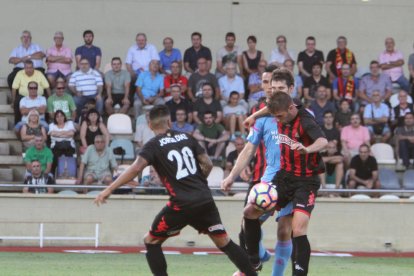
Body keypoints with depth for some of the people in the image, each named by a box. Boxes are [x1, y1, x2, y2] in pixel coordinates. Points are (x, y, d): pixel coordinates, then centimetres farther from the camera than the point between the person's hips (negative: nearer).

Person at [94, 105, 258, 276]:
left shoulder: (154, 145, -2)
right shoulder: (186, 138, 11)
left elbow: (136, 168, -16)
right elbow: (208, 164, 10)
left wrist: (109, 190, -16)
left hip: (182, 204, -5)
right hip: (205, 200, 5)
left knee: (151, 241, 10)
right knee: (224, 242, 15)